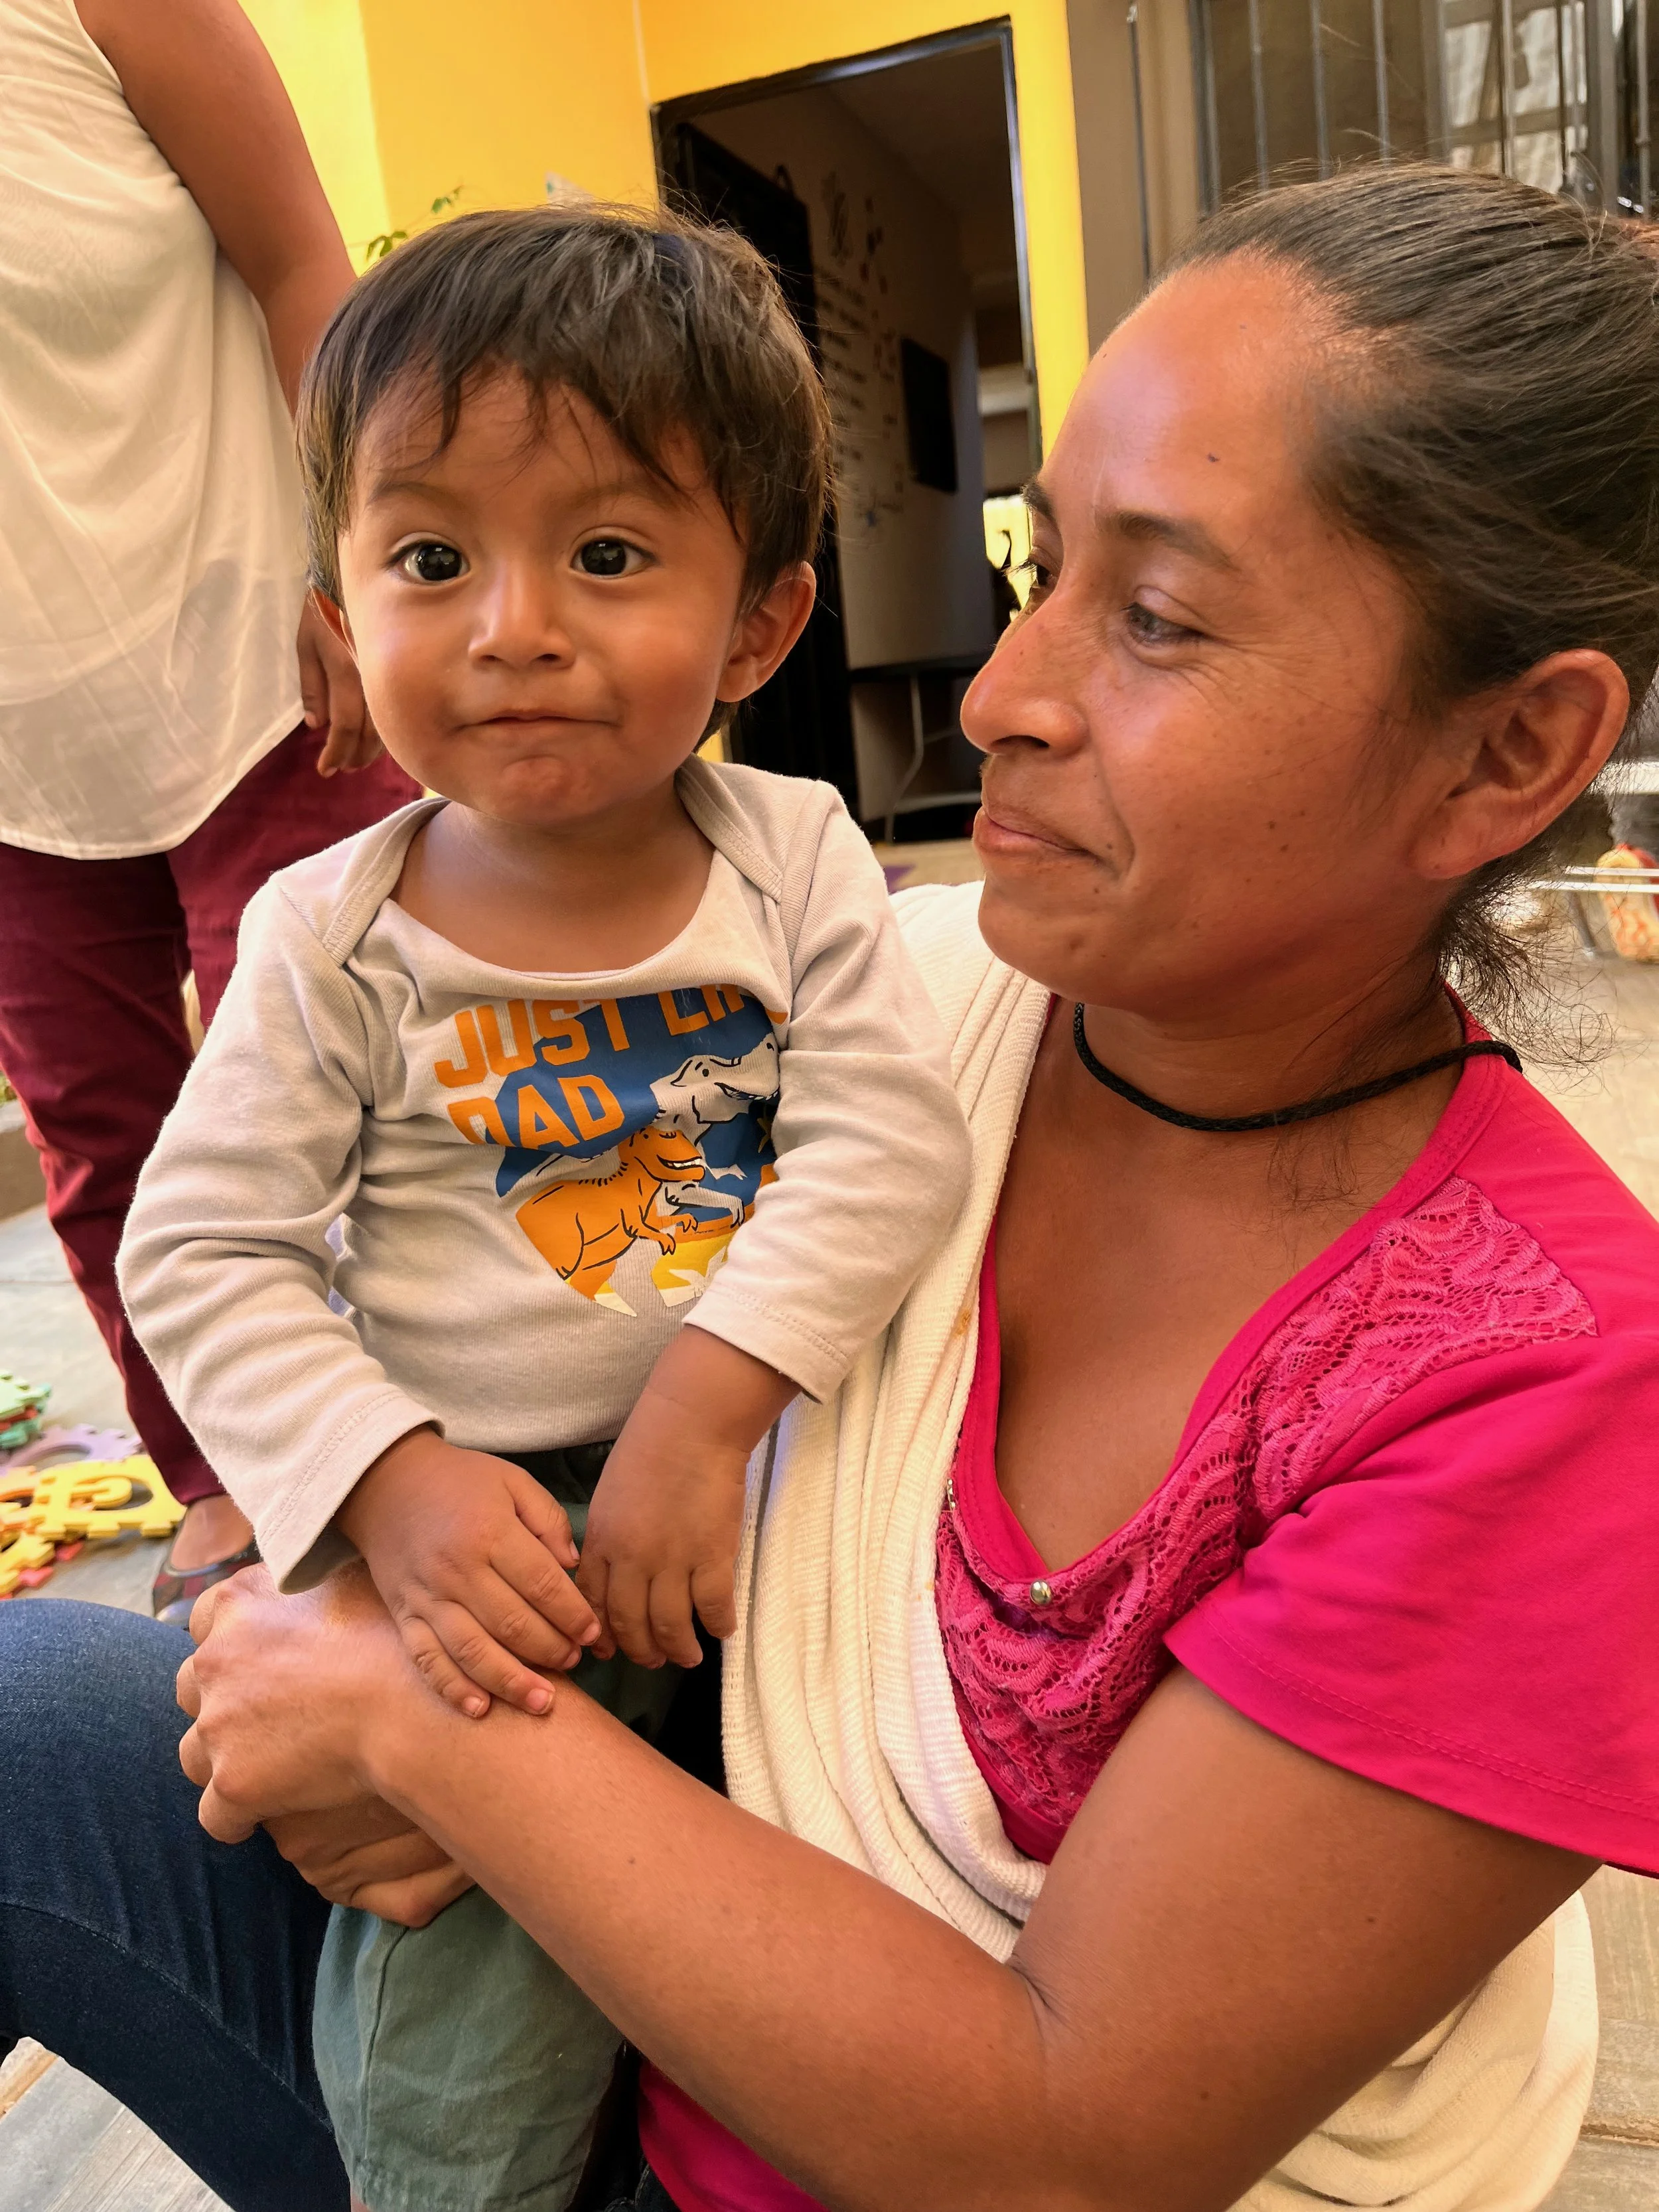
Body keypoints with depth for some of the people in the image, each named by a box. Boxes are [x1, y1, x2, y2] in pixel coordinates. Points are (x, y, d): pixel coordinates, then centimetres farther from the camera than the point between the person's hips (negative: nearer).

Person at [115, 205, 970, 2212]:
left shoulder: (793, 859, -4)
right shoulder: (330, 942, -6)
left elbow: (888, 1141, -13)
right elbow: (201, 1256, -5)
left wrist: (703, 1405, -25)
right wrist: (390, 1484, -19)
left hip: (769, 1459, 2)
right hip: (483, 1512, -1)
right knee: (467, 1978, -6)